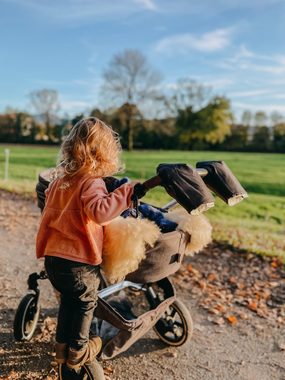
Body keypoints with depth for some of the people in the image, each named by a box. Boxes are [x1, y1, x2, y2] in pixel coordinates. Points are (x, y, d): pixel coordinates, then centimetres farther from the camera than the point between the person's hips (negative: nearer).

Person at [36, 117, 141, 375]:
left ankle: (62, 347, 39)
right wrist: (127, 192, -31)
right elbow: (99, 211, -36)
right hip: (78, 261, -7)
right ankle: (78, 352, 31)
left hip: (53, 256, 7)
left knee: (68, 300, 26)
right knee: (85, 304, 17)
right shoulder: (92, 182, -18)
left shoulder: (60, 179, 7)